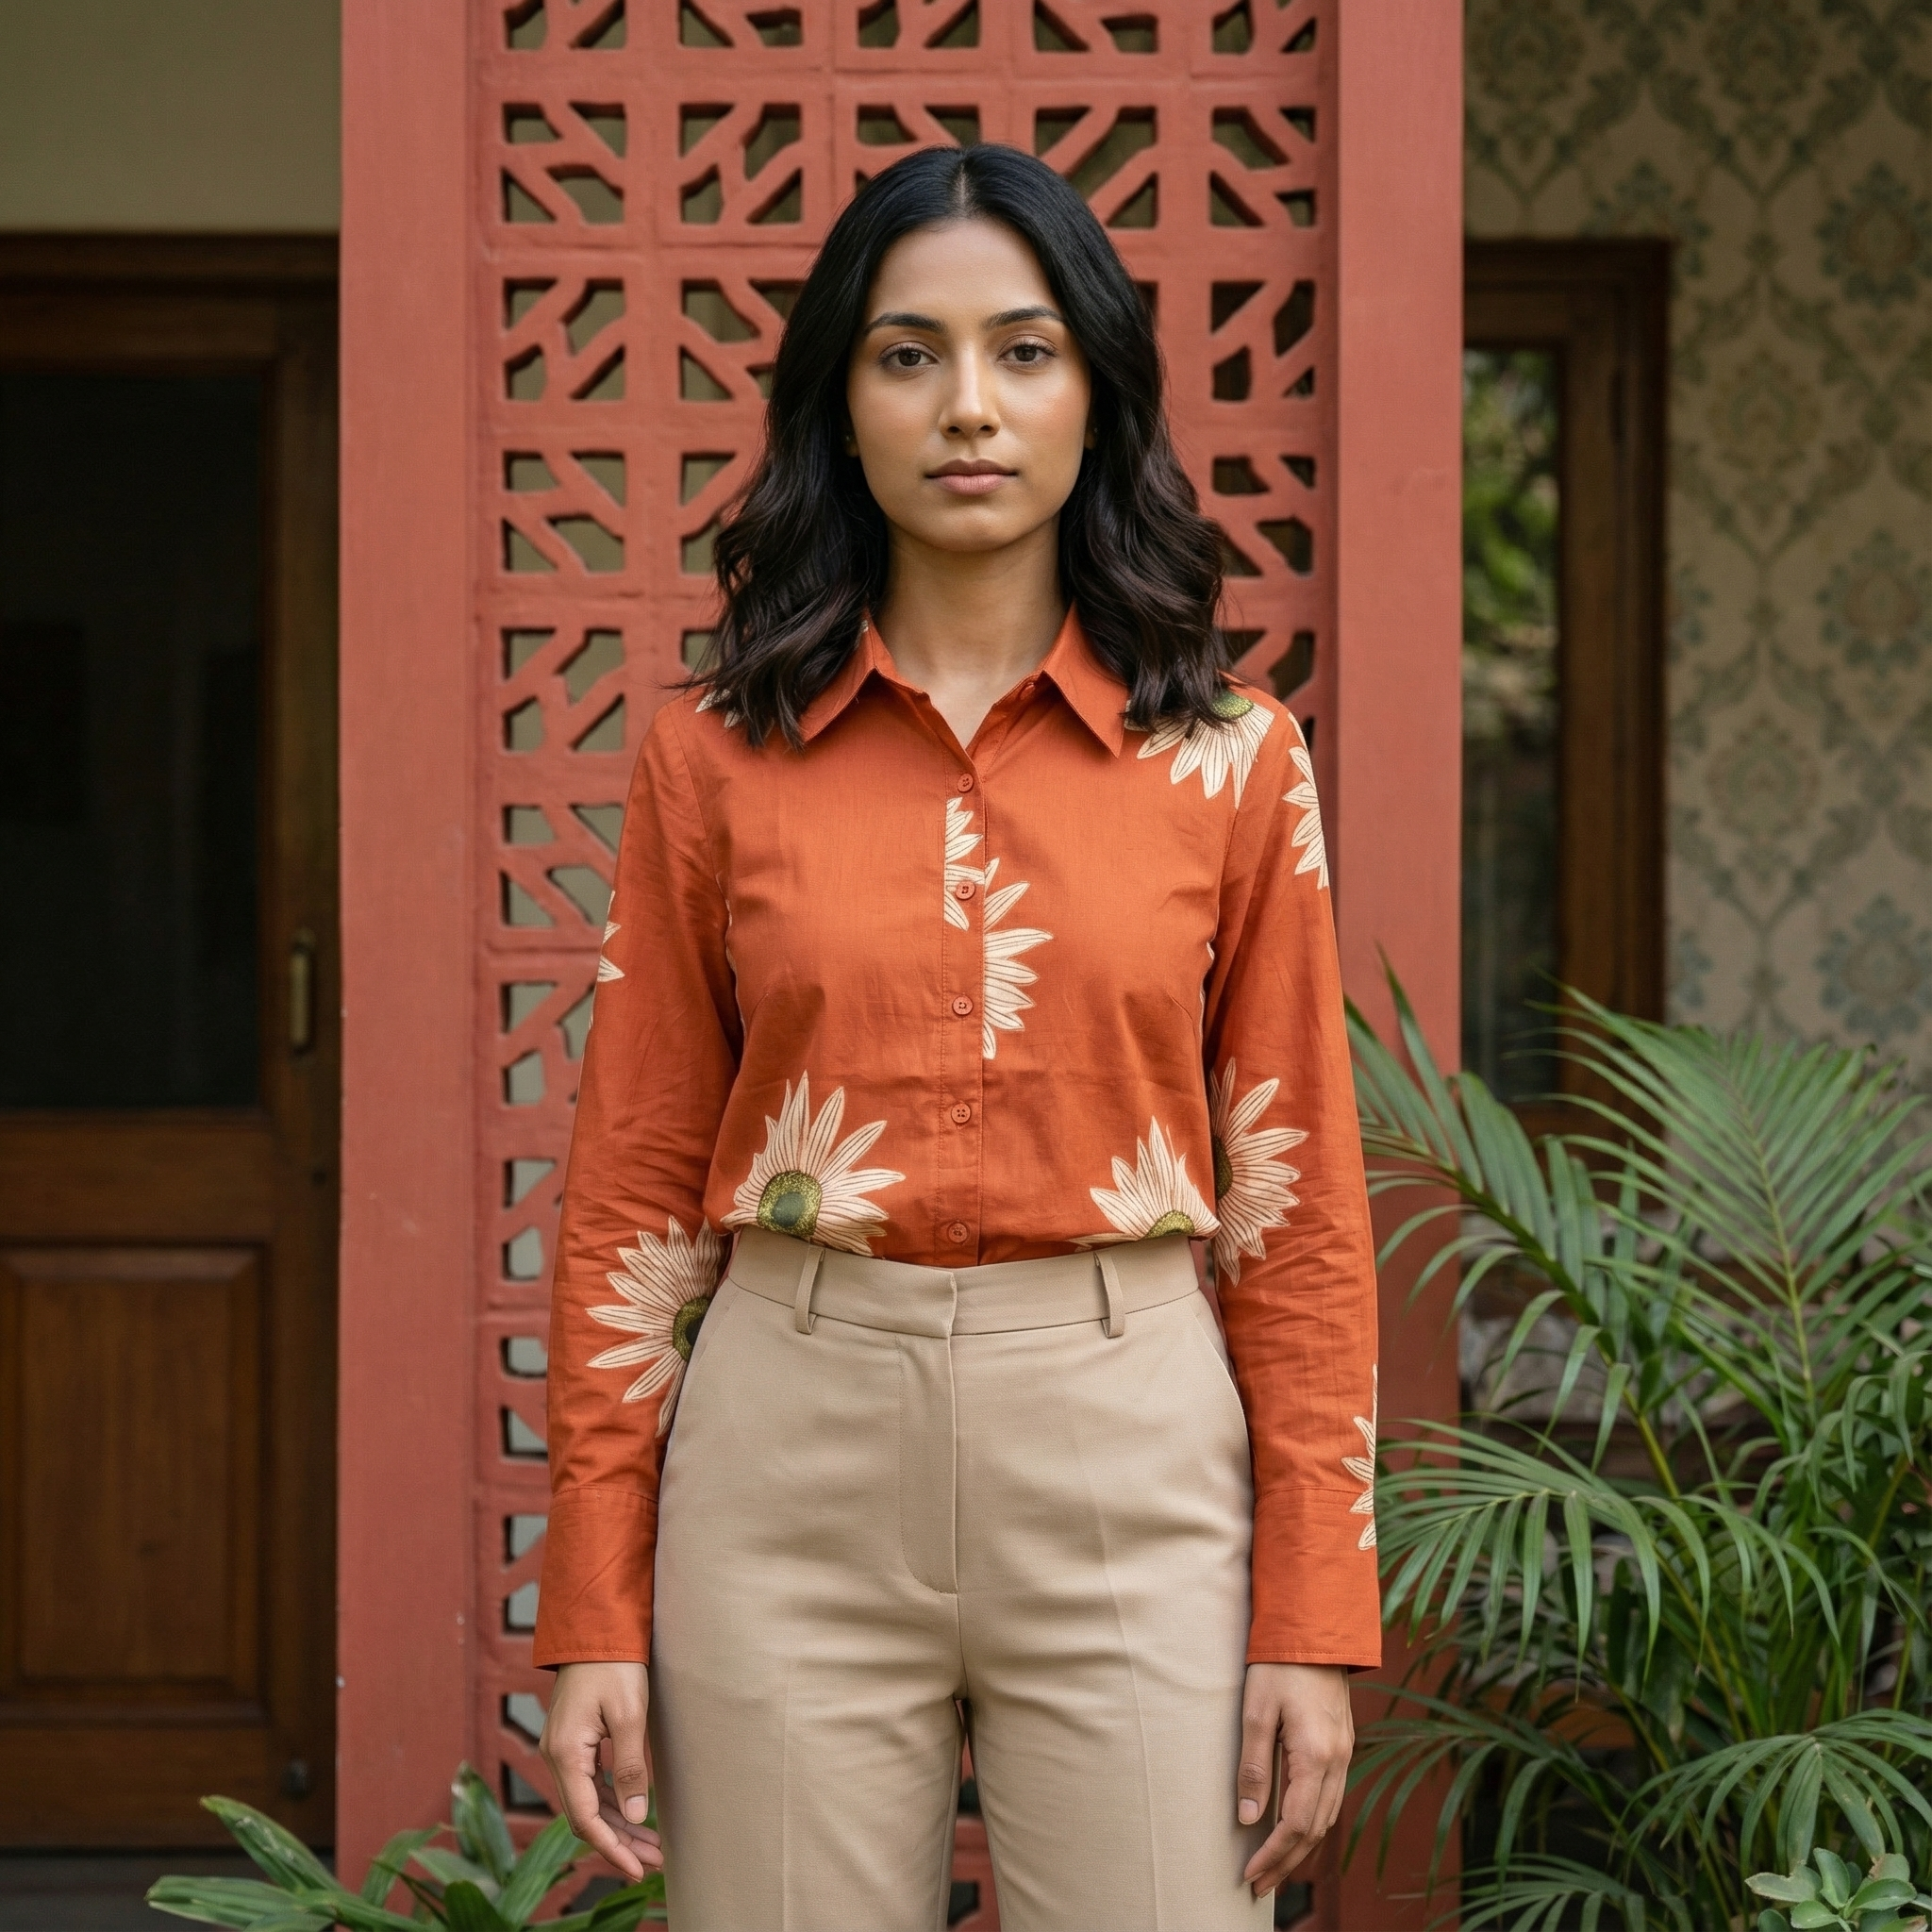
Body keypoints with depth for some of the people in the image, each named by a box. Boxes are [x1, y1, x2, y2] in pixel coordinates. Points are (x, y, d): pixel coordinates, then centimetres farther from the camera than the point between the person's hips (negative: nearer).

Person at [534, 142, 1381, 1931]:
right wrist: (596, 1616, 1)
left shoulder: (1228, 758, 3)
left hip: (1131, 1464, 0)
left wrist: (1314, 1621, -1)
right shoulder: (714, 758, 4)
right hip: (791, 1460, 0)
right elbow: (630, 1198, 5)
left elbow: (1298, 1208, 4)